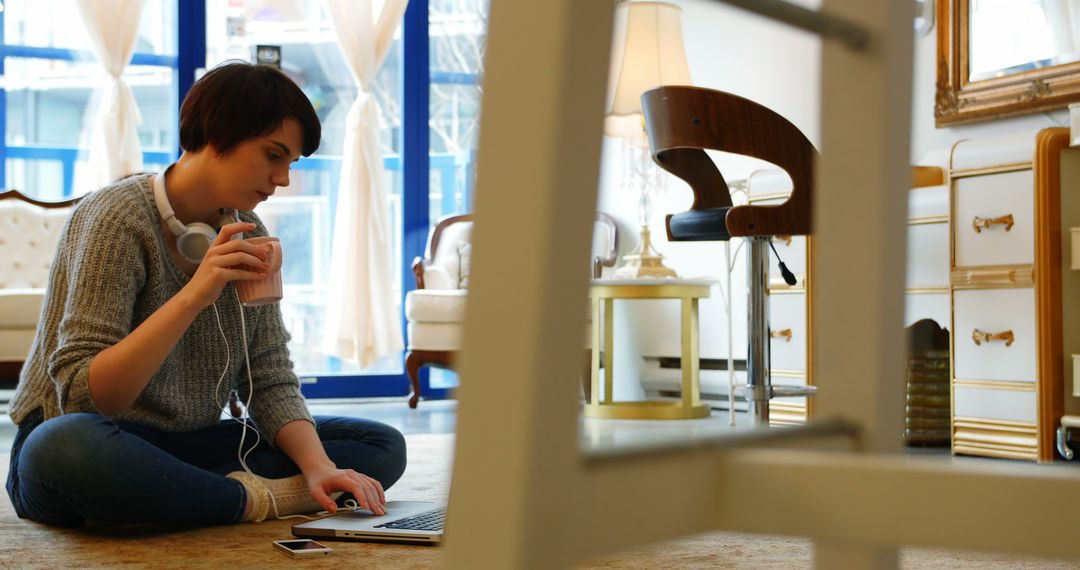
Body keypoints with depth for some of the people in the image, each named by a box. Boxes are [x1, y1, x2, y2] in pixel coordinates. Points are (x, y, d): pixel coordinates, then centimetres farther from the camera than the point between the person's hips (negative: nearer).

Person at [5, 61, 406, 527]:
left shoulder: (246, 235, 6)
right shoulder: (118, 218, -14)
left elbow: (271, 383, 2)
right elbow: (82, 396, -22)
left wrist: (318, 466, -17)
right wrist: (193, 297, -32)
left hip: (188, 447, 6)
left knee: (382, 445, -6)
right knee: (65, 445, -42)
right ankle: (257, 499, -23)